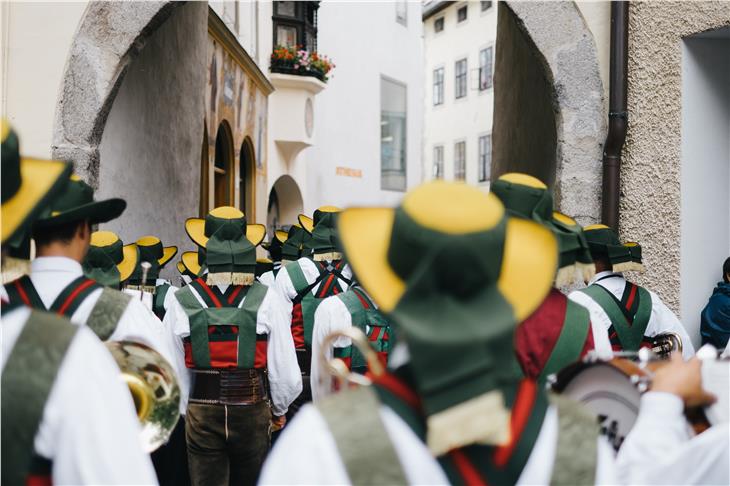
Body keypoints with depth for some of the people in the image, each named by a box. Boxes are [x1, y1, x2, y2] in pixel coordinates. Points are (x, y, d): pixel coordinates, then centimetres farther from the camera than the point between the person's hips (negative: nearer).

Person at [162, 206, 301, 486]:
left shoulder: (182, 301, -6)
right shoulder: (266, 299, -8)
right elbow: (285, 368, -6)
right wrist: (280, 409, 12)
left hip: (201, 413, 0)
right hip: (252, 411, 0)